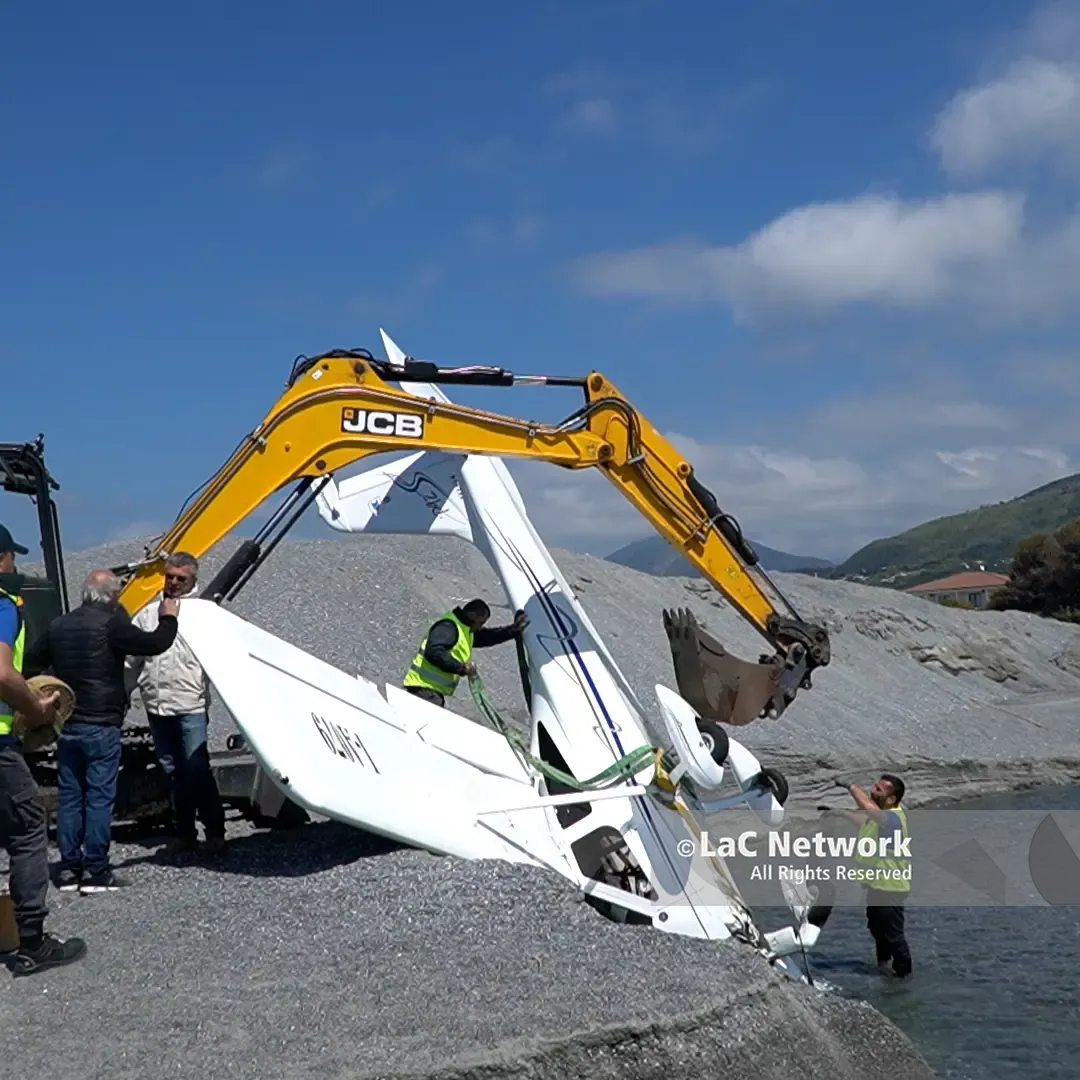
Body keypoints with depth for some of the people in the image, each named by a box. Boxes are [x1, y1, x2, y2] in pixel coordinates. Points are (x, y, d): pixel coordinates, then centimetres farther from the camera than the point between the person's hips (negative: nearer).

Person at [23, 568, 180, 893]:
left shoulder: (58, 625, 8)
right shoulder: (110, 624, -13)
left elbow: (32, 663, 16)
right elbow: (154, 644, -12)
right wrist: (168, 619, 7)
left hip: (67, 725, 7)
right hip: (101, 726, -7)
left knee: (69, 796, 11)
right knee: (100, 797, -2)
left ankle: (69, 869, 14)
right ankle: (95, 871, -2)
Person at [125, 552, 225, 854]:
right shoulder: (148, 614, 14)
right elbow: (131, 660, 16)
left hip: (191, 705, -5)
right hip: (157, 706, 5)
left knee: (196, 769, -9)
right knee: (174, 772, 11)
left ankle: (214, 831, 0)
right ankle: (185, 833, 19)